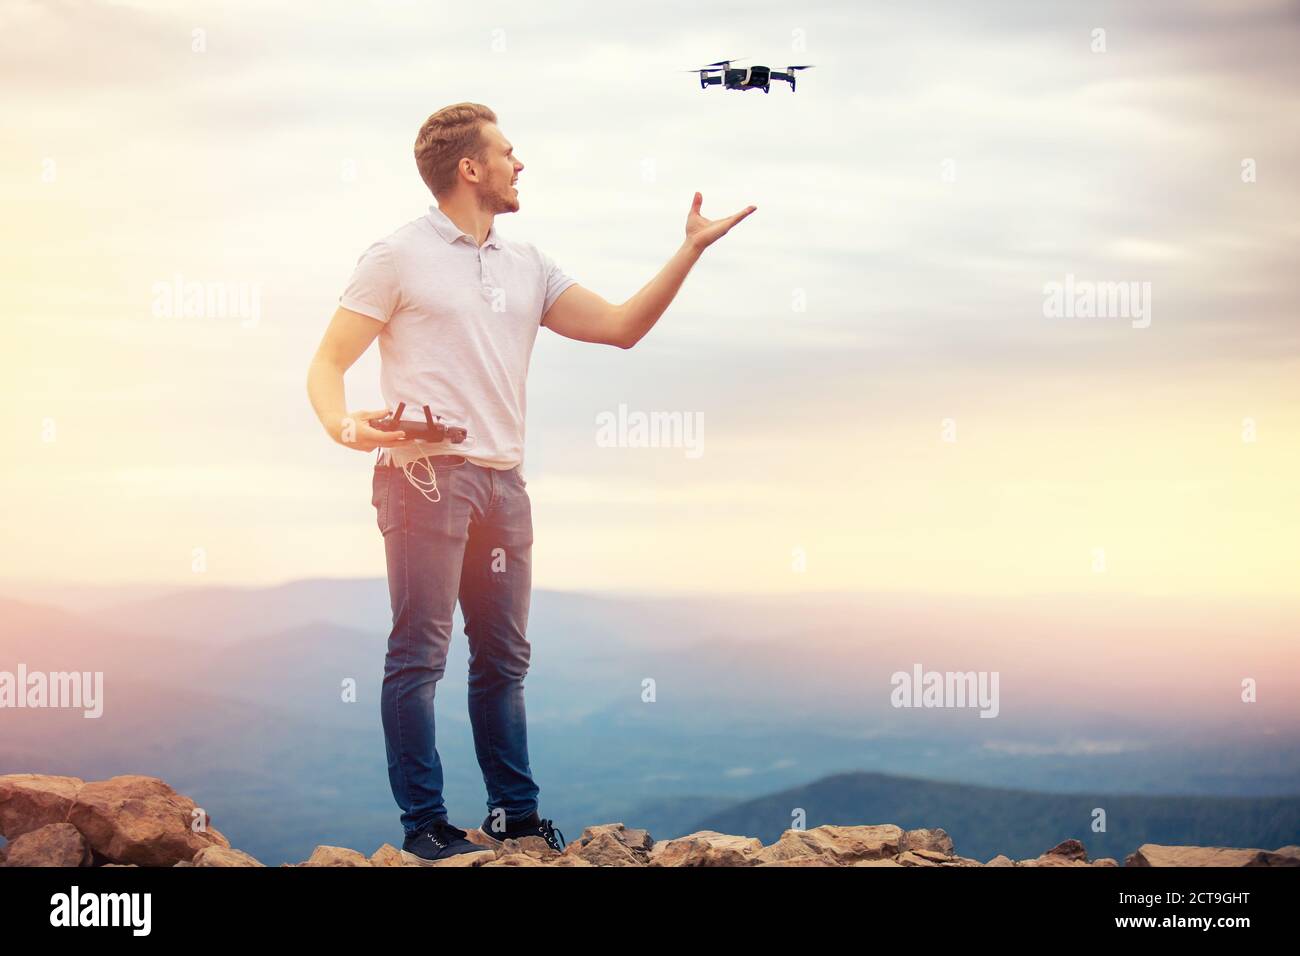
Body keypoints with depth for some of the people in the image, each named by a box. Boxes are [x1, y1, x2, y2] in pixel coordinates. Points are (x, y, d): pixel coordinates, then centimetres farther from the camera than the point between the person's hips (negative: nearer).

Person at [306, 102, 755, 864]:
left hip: (504, 482, 6)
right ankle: (424, 824, -1)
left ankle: (518, 815, 16)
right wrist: (345, 425, -23)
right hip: (426, 477, -6)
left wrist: (691, 250, 9)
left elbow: (621, 327, 15)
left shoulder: (526, 266, 17)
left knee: (504, 656, 9)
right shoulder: (399, 257, 0)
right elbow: (329, 362, -2)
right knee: (419, 652, -5)